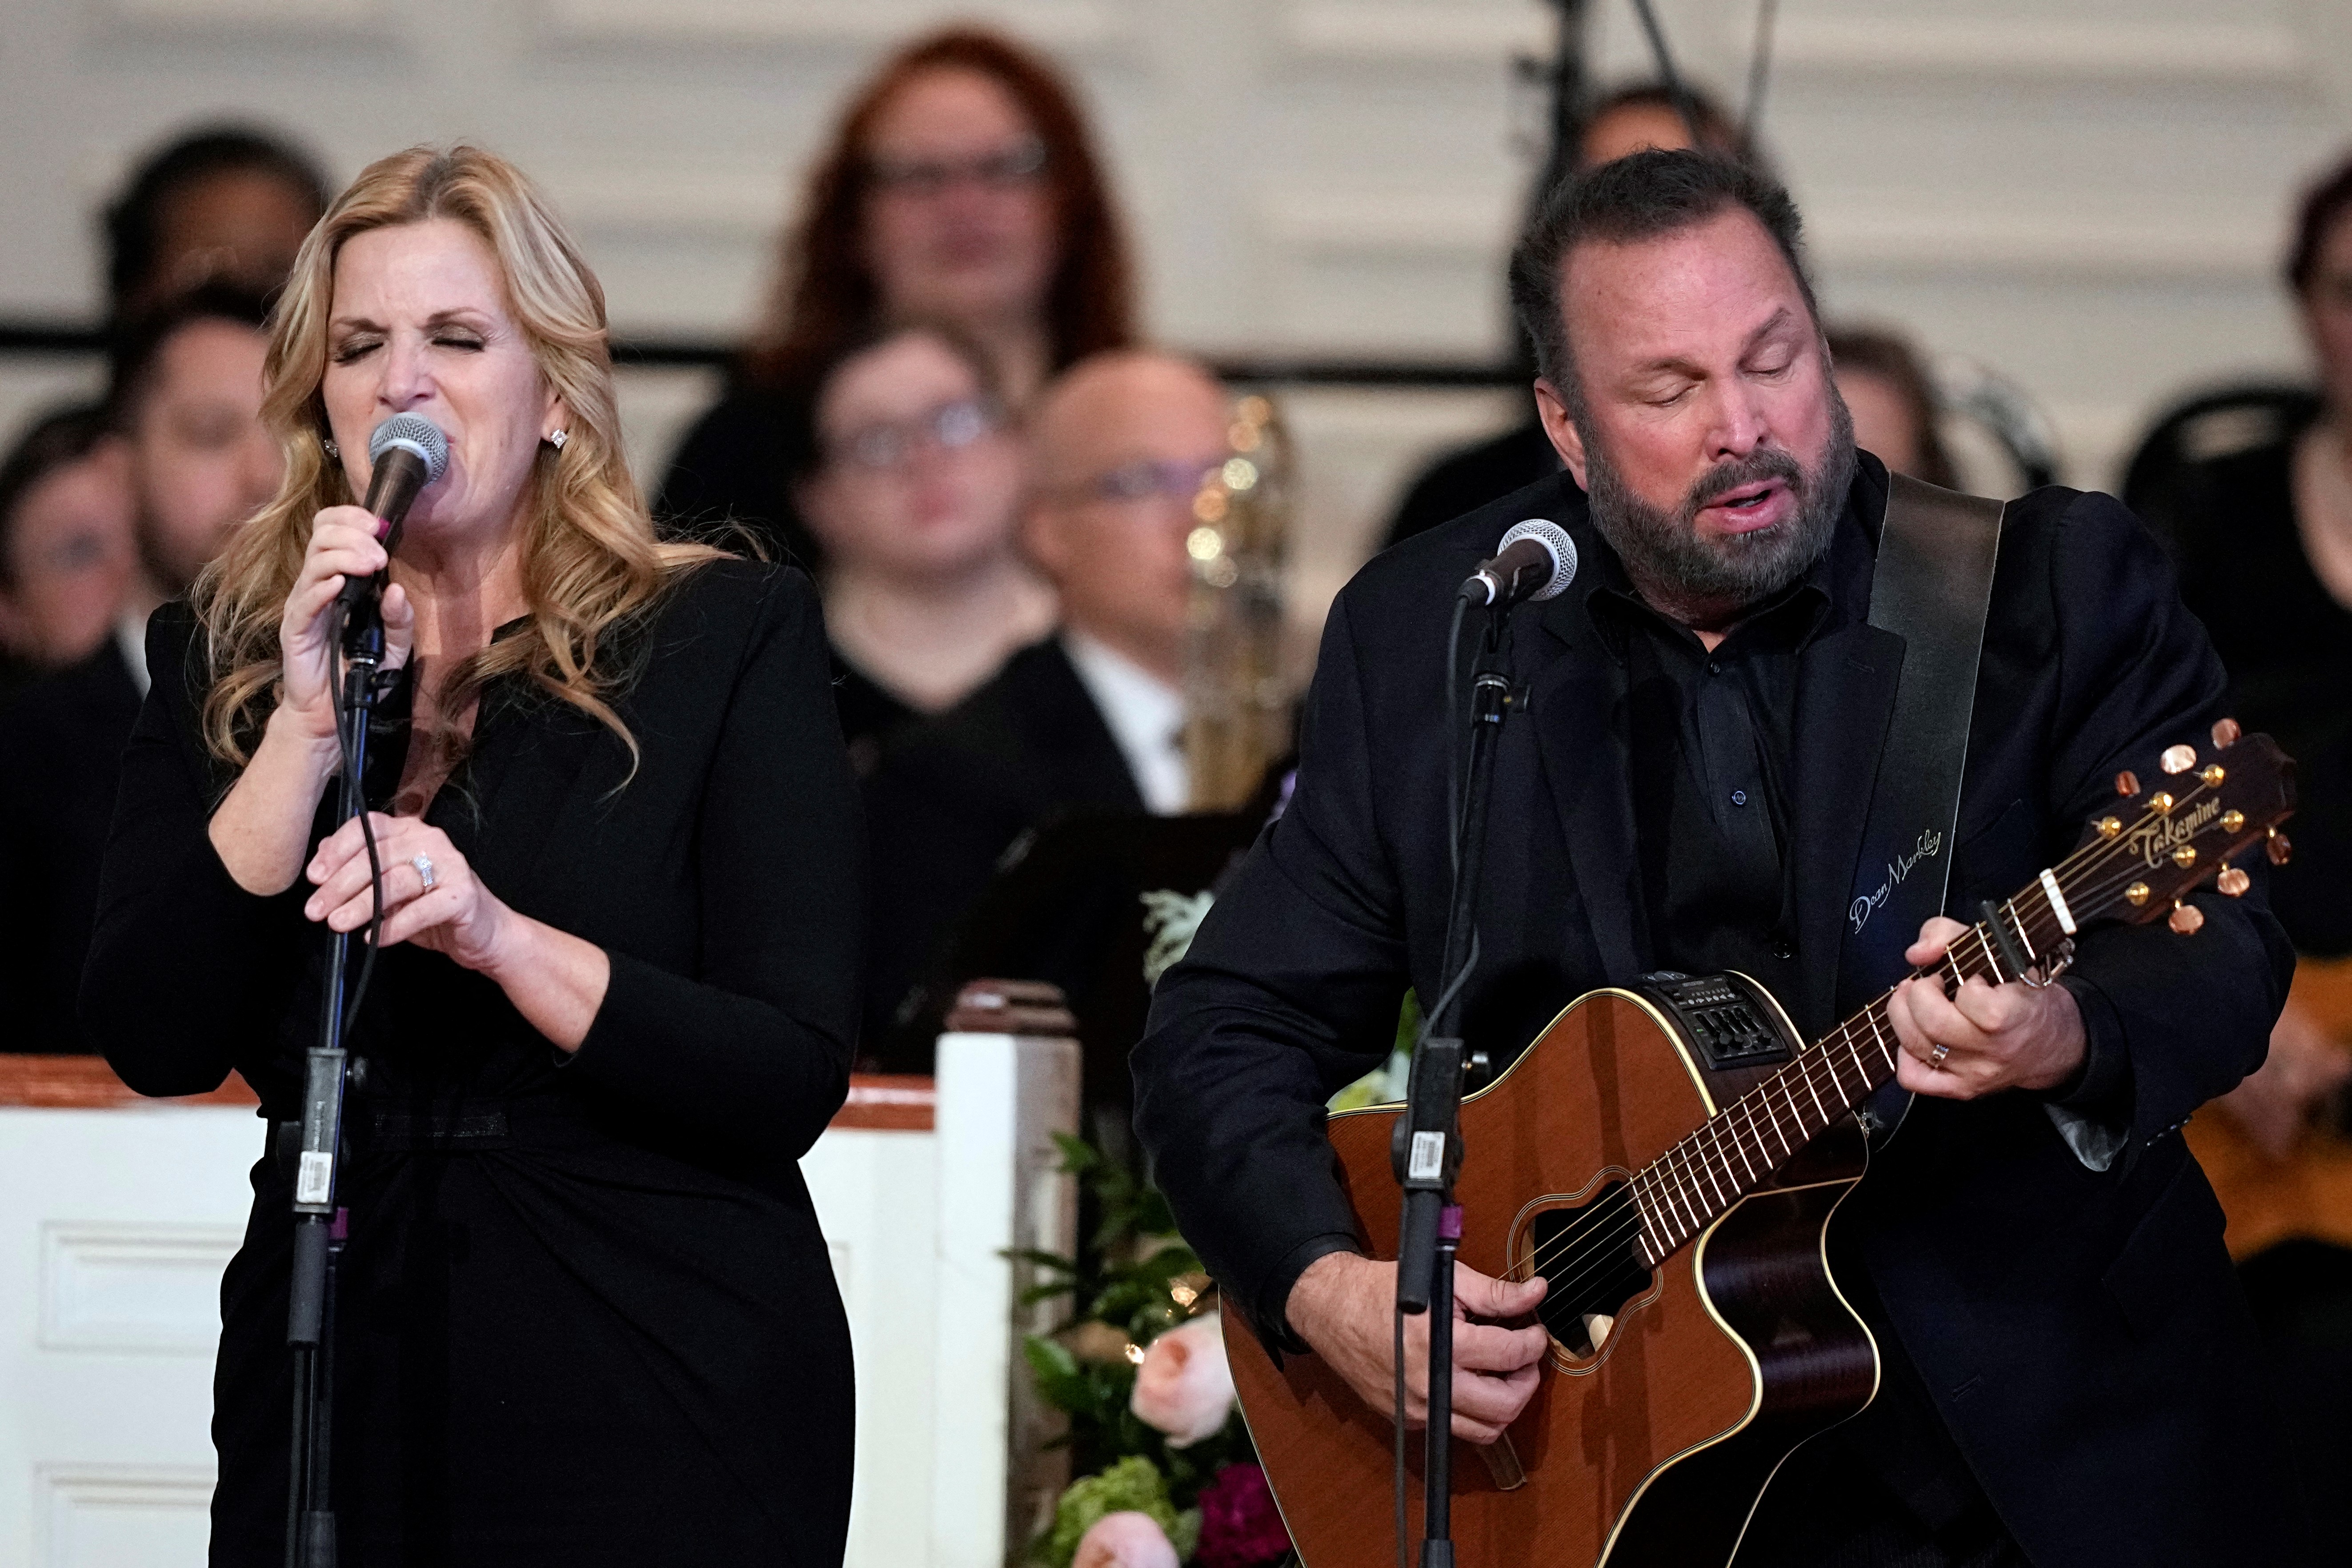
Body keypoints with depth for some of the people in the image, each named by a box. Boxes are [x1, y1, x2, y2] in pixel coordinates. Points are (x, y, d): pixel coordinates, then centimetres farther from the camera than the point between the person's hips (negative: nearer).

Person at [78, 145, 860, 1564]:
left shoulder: (729, 637, -1)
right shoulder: (222, 662, 8)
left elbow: (794, 1079, -9)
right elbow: (154, 1044, -5)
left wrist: (497, 934, -22)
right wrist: (310, 724, -13)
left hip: (662, 1407, -2)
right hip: (340, 1388, 3)